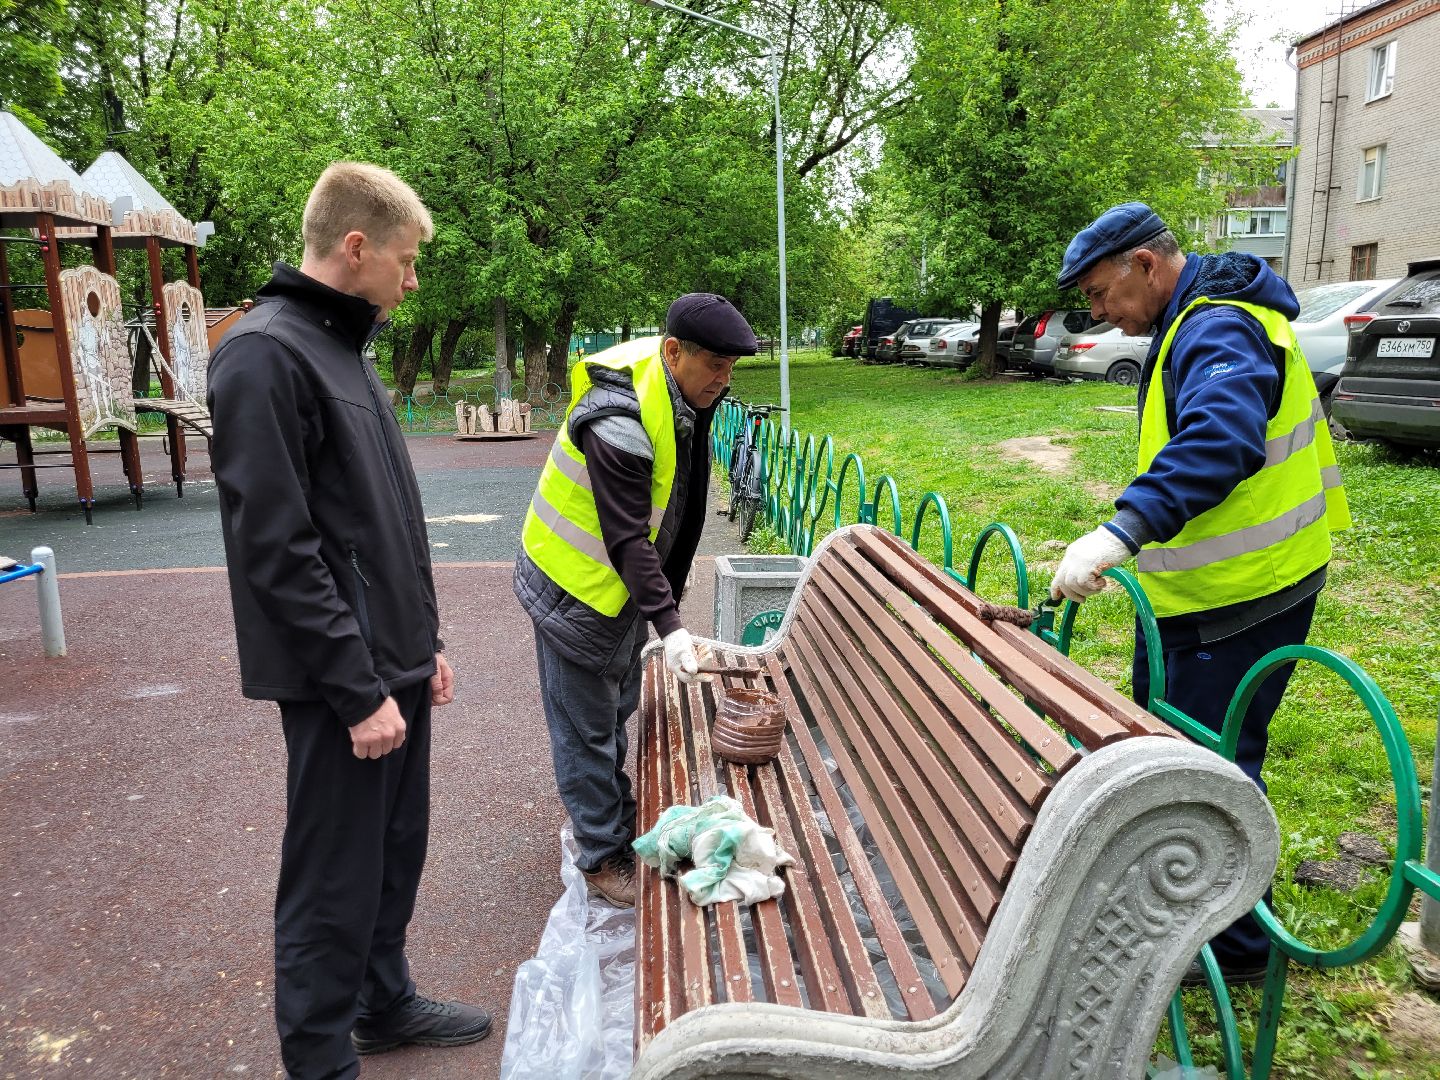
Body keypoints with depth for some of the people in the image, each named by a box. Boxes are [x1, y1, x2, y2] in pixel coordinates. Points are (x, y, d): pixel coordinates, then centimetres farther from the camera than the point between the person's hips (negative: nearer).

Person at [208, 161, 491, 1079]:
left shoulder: (344, 346, 13)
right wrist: (359, 688, -19)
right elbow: (277, 550, -21)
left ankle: (385, 1002, 39)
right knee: (335, 883, 4)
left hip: (392, 664, 9)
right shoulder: (266, 355, -17)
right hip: (340, 683, -9)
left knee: (396, 853, 20)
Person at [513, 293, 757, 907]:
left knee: (617, 713, 22)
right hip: (575, 589, -9)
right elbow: (626, 538, -33)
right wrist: (669, 624, -37)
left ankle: (618, 820, 39)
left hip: (625, 581, 9)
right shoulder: (618, 423, -32)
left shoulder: (683, 395, -2)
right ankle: (604, 857, 16)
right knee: (587, 728, 3)